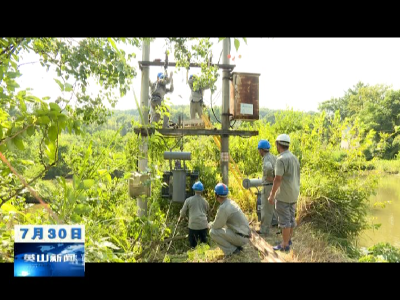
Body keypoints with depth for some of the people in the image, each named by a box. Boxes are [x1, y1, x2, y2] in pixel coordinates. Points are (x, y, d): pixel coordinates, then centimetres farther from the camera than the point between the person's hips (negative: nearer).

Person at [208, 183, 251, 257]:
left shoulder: (223, 207, -20)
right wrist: (212, 224, 21)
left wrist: (209, 224, 9)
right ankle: (237, 246, 15)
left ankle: (232, 250, -5)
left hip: (240, 237, -9)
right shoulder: (230, 202, 8)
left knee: (213, 232, -13)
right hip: (244, 234, 9)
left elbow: (216, 226, -11)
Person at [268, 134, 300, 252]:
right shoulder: (294, 158, 9)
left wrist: (272, 195, -15)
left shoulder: (281, 159, -20)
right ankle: (288, 240, 29)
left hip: (283, 195, -9)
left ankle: (285, 244, 7)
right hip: (293, 194, 9)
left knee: (284, 219, -1)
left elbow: (278, 179, -22)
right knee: (290, 217, 16)